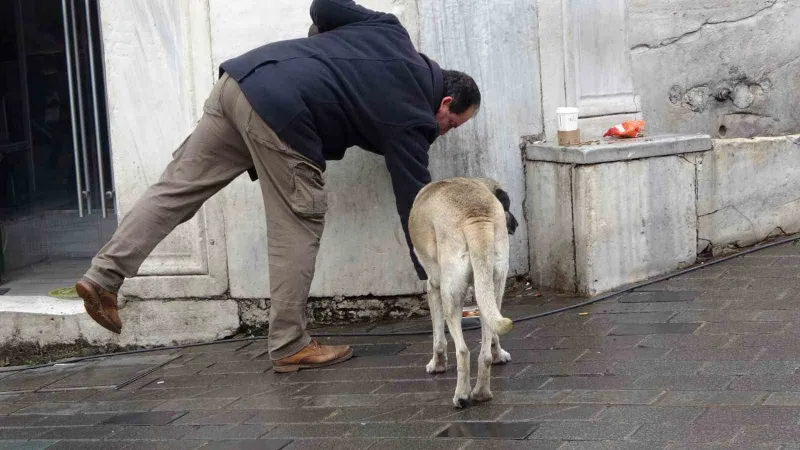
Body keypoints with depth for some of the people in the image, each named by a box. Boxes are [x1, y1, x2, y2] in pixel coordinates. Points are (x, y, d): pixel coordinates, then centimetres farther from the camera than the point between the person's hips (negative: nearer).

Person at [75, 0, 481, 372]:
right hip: (281, 112, -8)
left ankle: (104, 276, 8)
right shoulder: (411, 118, 4)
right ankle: (290, 347, 7)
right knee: (298, 229, 2)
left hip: (241, 76, 8)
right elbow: (414, 202, 6)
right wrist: (434, 281, 12)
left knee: (178, 186, 9)